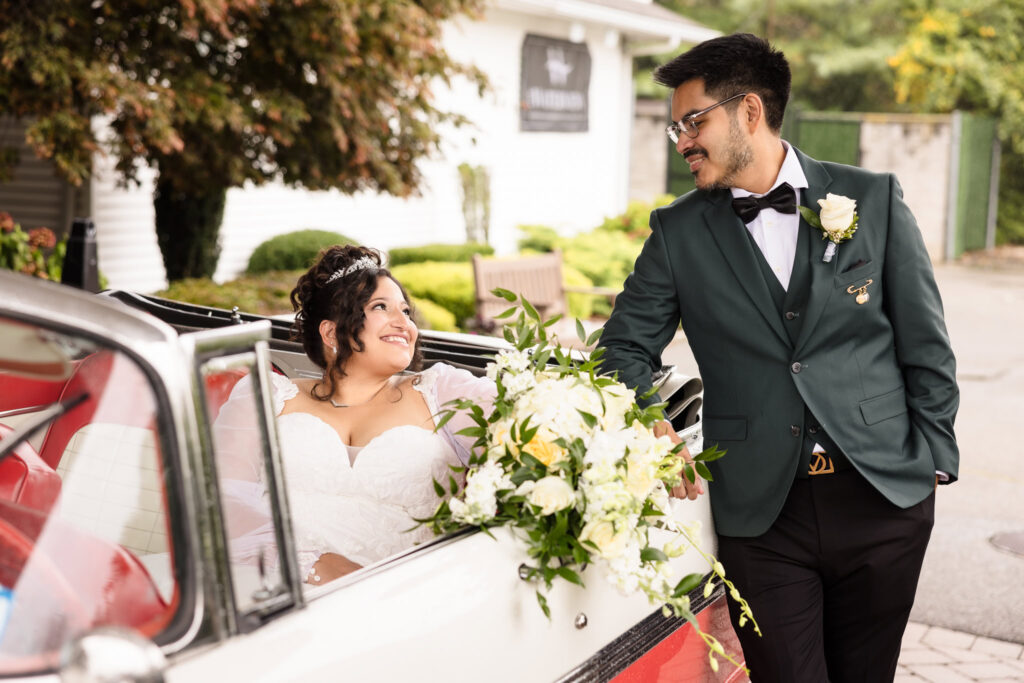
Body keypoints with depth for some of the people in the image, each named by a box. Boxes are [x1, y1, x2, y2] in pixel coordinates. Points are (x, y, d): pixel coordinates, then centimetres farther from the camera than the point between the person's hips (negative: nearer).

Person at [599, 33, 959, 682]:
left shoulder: (873, 199, 1)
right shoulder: (679, 231, 3)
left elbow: (927, 346, 4)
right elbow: (625, 347, 8)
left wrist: (931, 460, 1)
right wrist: (653, 432, -10)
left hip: (885, 499, 0)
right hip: (759, 508, 0)